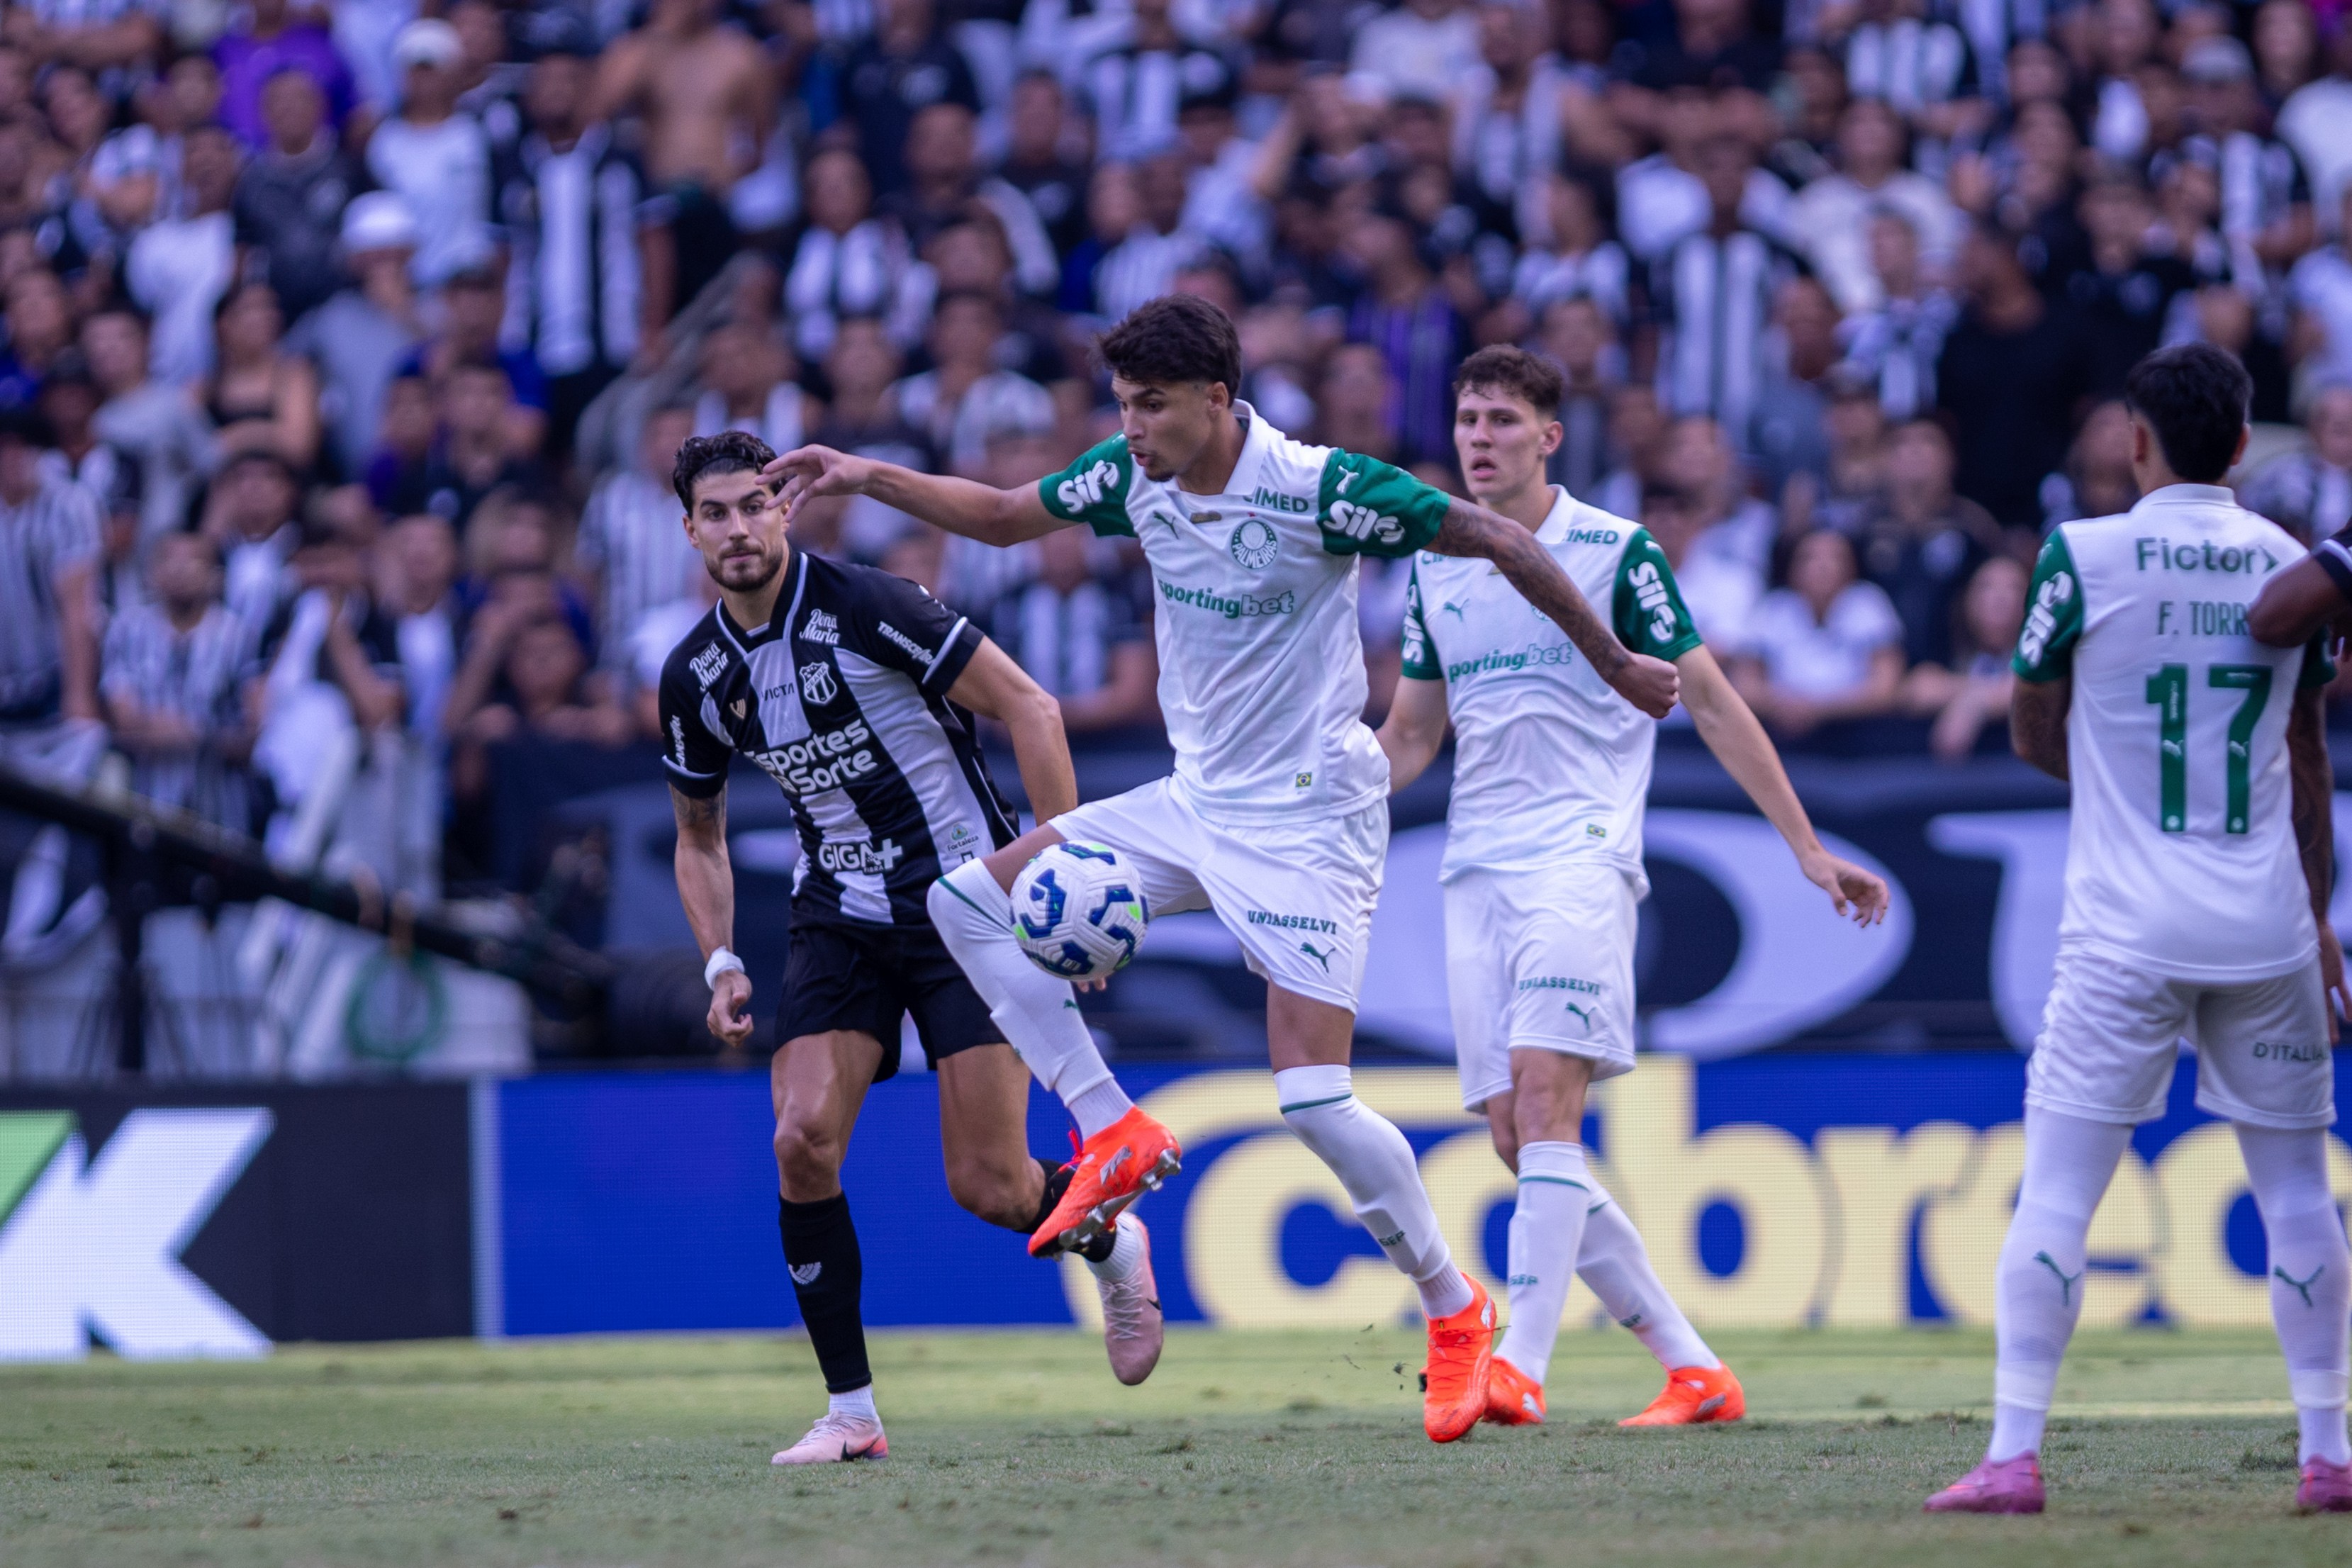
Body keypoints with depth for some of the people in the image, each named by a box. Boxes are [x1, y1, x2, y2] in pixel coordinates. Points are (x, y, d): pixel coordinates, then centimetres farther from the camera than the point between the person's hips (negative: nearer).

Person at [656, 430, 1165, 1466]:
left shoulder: (866, 607, -16)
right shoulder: (694, 679, 1)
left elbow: (1026, 706, -12)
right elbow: (700, 836, 17)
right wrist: (720, 964, 2)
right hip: (839, 918, 5)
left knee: (988, 1186, -8)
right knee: (803, 1139, -17)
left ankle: (1112, 1243, 28)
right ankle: (850, 1411, -8)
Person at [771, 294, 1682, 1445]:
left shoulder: (1321, 491, -21)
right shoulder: (1133, 479, -2)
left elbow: (1500, 543, -13)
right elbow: (1002, 516, 16)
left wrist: (1615, 668, -5)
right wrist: (872, 478, 3)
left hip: (1308, 818, -7)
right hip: (1198, 803, 7)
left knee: (1311, 1097, -15)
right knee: (971, 898, -1)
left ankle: (1455, 1308, 3)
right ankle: (1112, 1131, 1)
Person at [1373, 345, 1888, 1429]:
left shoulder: (1616, 553, 0)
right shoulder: (1433, 568, 15)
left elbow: (1710, 703, 3)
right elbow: (1407, 741, 23)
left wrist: (1808, 847, 1)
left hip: (1581, 856, -6)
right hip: (1475, 871, 6)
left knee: (1543, 1094, -22)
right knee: (1515, 1138, -1)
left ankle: (1521, 1368, -31)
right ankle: (1692, 1368, 7)